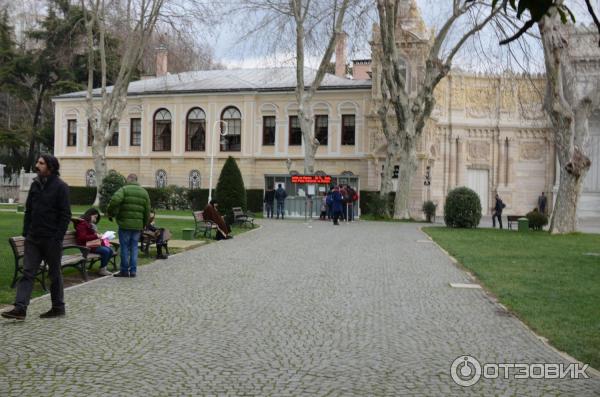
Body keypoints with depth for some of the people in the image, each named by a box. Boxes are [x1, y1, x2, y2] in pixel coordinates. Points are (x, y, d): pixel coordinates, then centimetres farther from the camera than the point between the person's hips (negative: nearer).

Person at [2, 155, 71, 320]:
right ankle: (20, 308, -1)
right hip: (33, 238, 6)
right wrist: (26, 232, 8)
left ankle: (58, 307, 18)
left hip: (51, 239, -6)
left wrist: (58, 238, -16)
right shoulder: (35, 184, 10)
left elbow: (65, 215, -12)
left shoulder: (60, 187, -9)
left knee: (54, 274, 6)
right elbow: (28, 210, 15)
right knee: (27, 273, 0)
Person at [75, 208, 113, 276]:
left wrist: (99, 236, 12)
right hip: (87, 246, -10)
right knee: (106, 251, -23)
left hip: (94, 243, 10)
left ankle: (103, 268, -6)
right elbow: (82, 237, -20)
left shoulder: (91, 224, 21)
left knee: (110, 250, -8)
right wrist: (96, 236, -19)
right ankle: (102, 270, -12)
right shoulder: (82, 223, -10)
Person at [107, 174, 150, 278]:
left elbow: (114, 201, -23)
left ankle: (124, 271, 8)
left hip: (125, 224, -4)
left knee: (125, 247, 3)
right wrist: (144, 224, 19)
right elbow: (147, 211, 10)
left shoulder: (124, 189, -4)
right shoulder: (144, 192, 11)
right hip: (138, 225, 4)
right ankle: (133, 271, 11)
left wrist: (110, 213, -6)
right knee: (134, 248, 10)